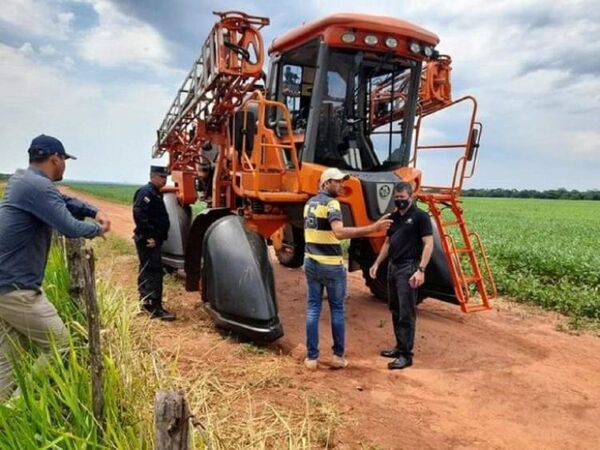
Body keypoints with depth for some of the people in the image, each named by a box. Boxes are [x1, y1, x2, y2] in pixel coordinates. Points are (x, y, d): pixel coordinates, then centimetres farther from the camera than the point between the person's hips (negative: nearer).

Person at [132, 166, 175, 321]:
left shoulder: (155, 193, 18)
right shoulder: (146, 192, -14)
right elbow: (139, 214, -25)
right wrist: (149, 236, -27)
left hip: (153, 239, 11)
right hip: (148, 241, -11)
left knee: (146, 271, 17)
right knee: (154, 272, -11)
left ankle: (146, 302, 28)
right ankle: (155, 308, -10)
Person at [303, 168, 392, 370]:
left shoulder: (309, 203, 12)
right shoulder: (331, 203, -14)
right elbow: (340, 232, -31)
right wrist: (373, 228, -36)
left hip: (311, 262, 7)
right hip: (331, 265, -7)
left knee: (313, 309, 8)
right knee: (337, 309, 7)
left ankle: (311, 357, 11)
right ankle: (338, 355, 15)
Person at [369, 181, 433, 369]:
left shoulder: (420, 216, -8)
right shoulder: (394, 217, 14)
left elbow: (428, 244, -13)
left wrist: (421, 269, -21)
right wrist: (377, 263, 15)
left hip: (409, 268, -8)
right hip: (393, 267, 8)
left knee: (406, 313, -4)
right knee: (395, 311, 13)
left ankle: (406, 354, 3)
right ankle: (400, 347, 25)